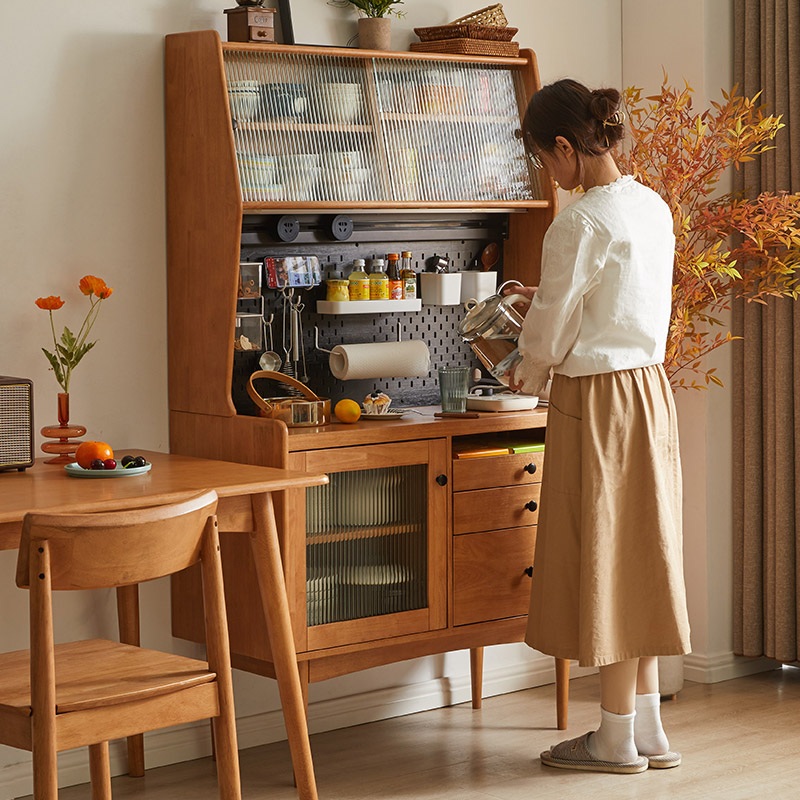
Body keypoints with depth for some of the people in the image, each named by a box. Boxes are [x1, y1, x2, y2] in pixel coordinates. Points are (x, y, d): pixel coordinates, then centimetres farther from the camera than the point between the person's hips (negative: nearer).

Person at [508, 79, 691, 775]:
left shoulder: (580, 224, -18)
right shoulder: (654, 207, 7)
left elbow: (550, 333, -11)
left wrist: (526, 377, 9)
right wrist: (547, 295, 25)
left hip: (596, 402, -8)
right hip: (650, 387, 8)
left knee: (604, 562, 1)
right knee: (638, 557, 13)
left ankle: (617, 739, 11)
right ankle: (648, 730, 20)